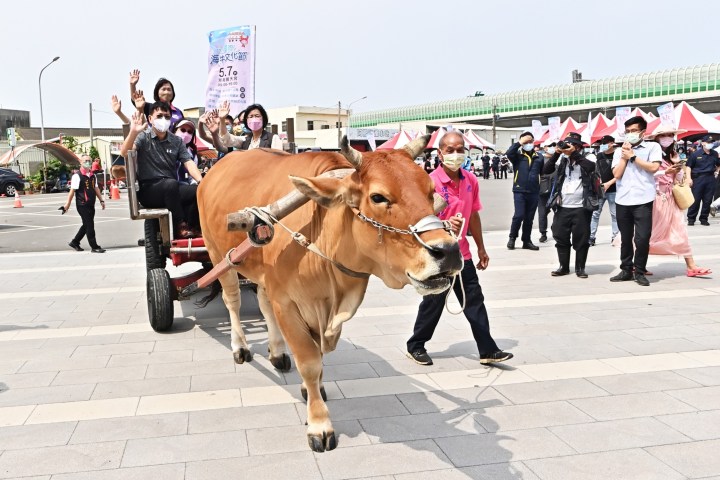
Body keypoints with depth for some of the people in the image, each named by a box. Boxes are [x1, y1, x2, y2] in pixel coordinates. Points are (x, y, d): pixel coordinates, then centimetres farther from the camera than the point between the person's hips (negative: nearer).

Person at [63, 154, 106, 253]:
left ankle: (74, 242, 30)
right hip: (82, 205, -8)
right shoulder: (77, 176, -10)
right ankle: (94, 247, 0)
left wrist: (101, 200, 17)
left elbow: (96, 189, 20)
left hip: (91, 205, 8)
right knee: (89, 226, -6)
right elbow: (72, 191, -11)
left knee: (87, 225, 15)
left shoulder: (92, 176, 13)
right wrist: (67, 204, -11)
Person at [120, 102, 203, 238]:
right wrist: (133, 132, -32)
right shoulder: (143, 137, 2)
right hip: (148, 190, -4)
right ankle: (180, 226, -26)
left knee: (199, 191, -24)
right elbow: (124, 153, -14)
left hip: (171, 190, 4)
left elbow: (189, 163, 4)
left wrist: (201, 182, -15)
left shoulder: (176, 141, 13)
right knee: (171, 183, -36)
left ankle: (192, 227, -12)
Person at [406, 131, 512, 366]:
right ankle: (415, 346, 25)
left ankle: (488, 351, 15)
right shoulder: (431, 182, -15)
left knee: (475, 302, 7)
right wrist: (446, 223, -39)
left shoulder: (471, 181, 4)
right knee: (433, 303, 6)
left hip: (462, 254, 6)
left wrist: (481, 248, 19)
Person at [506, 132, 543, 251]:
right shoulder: (517, 155, 0)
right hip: (519, 191, -3)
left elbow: (544, 172, 15)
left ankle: (526, 241, 21)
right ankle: (512, 238, 9)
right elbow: (508, 153, -20)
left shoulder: (538, 157, 9)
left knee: (529, 218, 10)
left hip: (534, 192, 3)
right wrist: (519, 142, -16)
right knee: (519, 215, -10)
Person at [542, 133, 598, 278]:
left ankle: (580, 268, 15)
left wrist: (574, 153, -18)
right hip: (562, 207, 3)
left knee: (581, 239, 3)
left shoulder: (585, 159, 2)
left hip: (581, 207, -3)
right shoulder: (562, 159, 9)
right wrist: (557, 153, -9)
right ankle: (563, 266, 20)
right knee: (561, 238, 8)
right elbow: (546, 170, -1)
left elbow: (591, 167, -21)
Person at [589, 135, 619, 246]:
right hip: (599, 190, 4)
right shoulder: (599, 155, 10)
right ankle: (591, 237, 6)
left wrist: (609, 183, -16)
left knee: (614, 214, 4)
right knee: (595, 213, 2)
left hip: (613, 190, -4)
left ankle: (615, 237, 11)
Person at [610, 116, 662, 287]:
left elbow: (653, 167, -11)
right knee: (625, 238, 11)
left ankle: (639, 272, 7)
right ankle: (626, 270, 20)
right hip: (622, 201, 4)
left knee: (642, 238, -7)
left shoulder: (653, 147, 5)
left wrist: (632, 156, -5)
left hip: (643, 200, -3)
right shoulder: (619, 151, 13)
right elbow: (617, 174, 2)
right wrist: (624, 155, -2)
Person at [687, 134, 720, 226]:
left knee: (708, 200, 5)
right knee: (695, 199, -2)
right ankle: (691, 219, 6)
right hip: (698, 178, -4)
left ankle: (704, 219, 14)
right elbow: (689, 166, -4)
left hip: (710, 179, 4)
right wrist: (689, 178, -11)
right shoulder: (696, 154, -4)